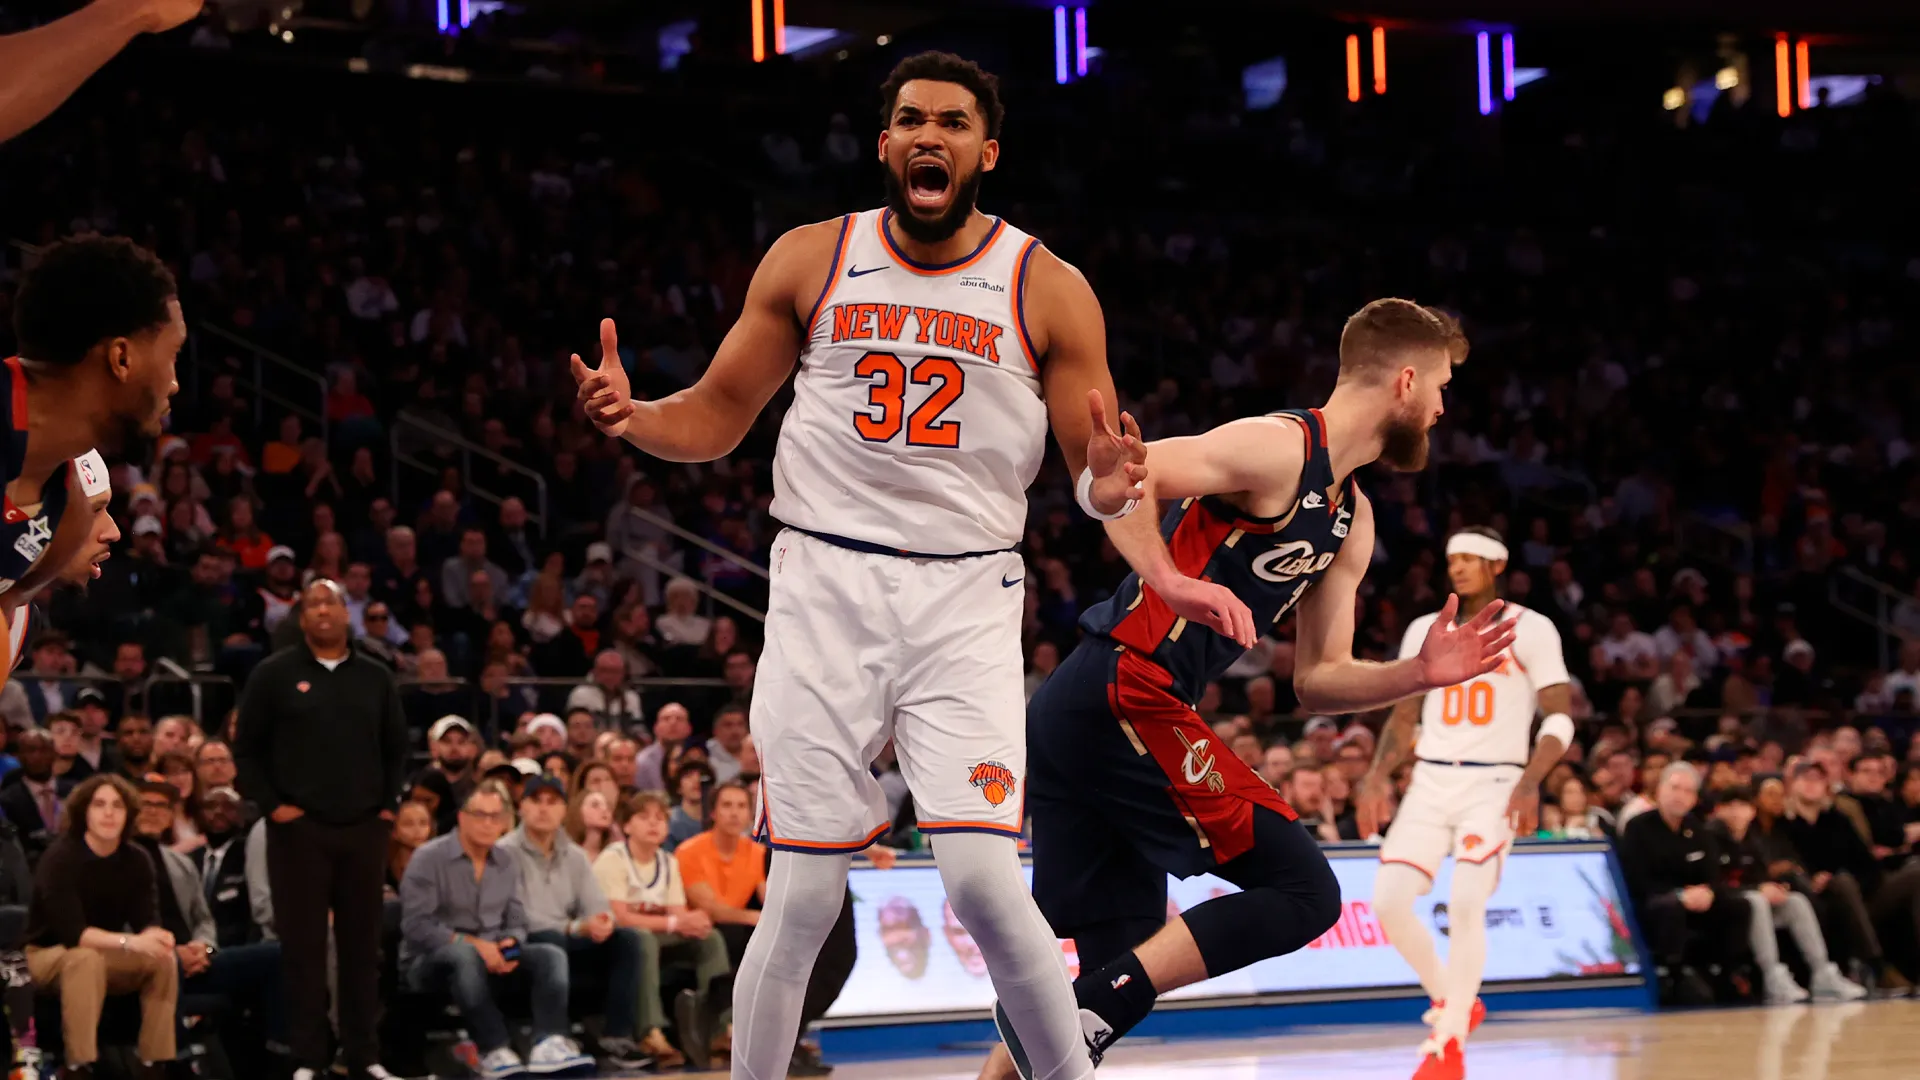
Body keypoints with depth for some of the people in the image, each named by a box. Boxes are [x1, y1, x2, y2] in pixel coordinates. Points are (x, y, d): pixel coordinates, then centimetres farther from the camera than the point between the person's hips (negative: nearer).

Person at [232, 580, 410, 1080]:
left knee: (362, 943, 6)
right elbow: (247, 748, 2)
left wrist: (389, 803, 5)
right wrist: (271, 803, -7)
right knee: (303, 944, -2)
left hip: (364, 828, 3)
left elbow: (397, 749, 17)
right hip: (298, 828, -3)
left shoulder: (376, 679, 12)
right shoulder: (275, 675, 1)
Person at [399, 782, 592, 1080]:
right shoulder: (429, 858, -7)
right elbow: (416, 925, -16)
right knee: (464, 955, -39)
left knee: (551, 955, -16)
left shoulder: (507, 863, 13)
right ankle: (494, 1051, -49)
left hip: (490, 956, 6)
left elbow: (516, 923, 12)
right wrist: (473, 944, -24)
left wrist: (510, 945, -14)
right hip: (430, 961, -6)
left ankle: (549, 1043, -38)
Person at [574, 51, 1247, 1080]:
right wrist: (633, 417, -10)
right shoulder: (809, 261, 5)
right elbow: (718, 415, 11)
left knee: (982, 879, -16)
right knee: (803, 899, -3)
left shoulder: (1049, 290, 2)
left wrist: (1161, 571, -18)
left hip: (965, 602, -1)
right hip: (824, 589, 1)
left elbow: (1103, 469, 3)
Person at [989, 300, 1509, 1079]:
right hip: (1122, 701, -10)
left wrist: (1418, 675, 5)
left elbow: (1318, 681, 22)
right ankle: (1080, 1016, -14)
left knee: (1120, 959, 14)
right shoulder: (1279, 448, -9)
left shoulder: (1351, 520, 21)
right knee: (1304, 891, -10)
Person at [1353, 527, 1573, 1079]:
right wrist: (1377, 775, 1)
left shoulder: (1530, 630, -2)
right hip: (1431, 782, 5)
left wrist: (1530, 782, -21)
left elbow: (1560, 718, -6)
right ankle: (1451, 1000, 13)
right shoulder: (1425, 631, 12)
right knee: (1389, 899, -11)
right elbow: (1405, 717, 17)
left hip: (1494, 784, -5)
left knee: (1465, 903, -22)